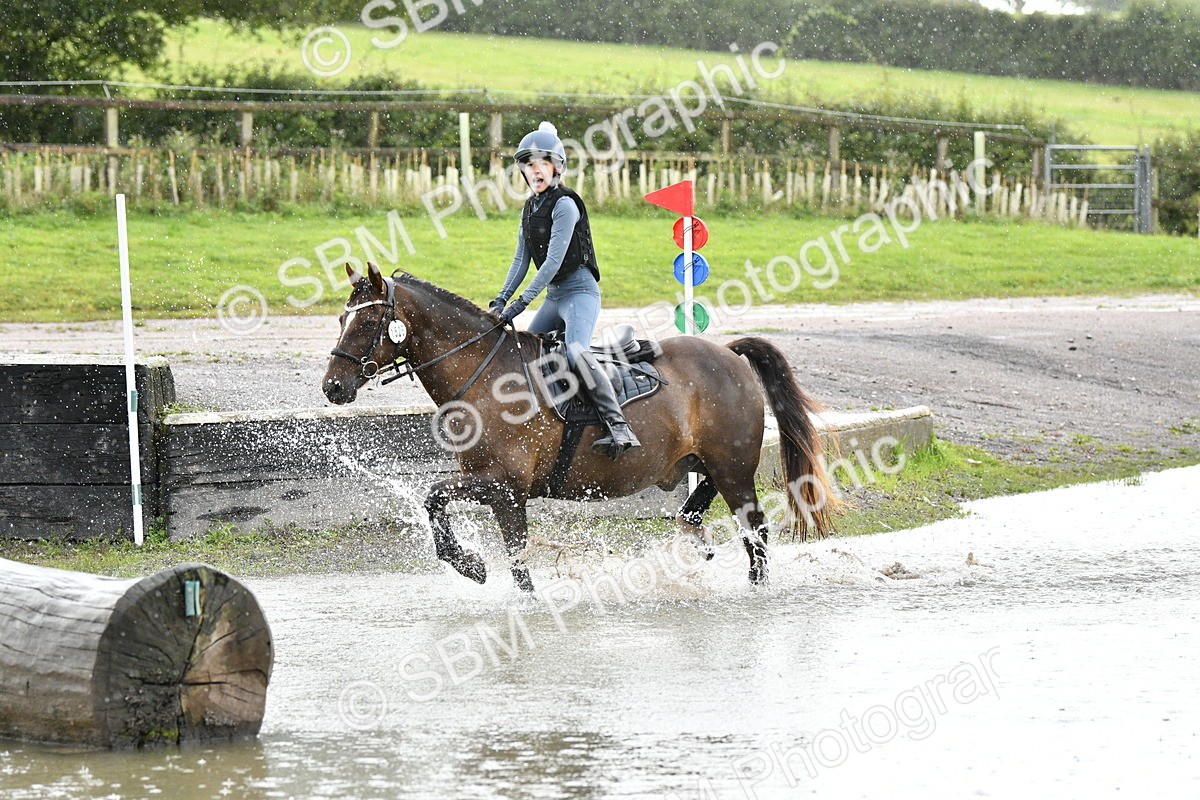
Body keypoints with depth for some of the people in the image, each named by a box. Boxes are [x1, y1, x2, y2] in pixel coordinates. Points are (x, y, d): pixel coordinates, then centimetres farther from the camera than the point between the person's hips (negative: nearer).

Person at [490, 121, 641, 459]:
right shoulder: (529, 209, 12)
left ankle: (619, 427, -37)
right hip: (554, 295, 10)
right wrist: (501, 299, 2)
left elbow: (554, 261, -20)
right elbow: (521, 261, 14)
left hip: (579, 291, -10)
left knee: (576, 353, -30)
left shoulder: (564, 204, -14)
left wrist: (521, 303, -22)